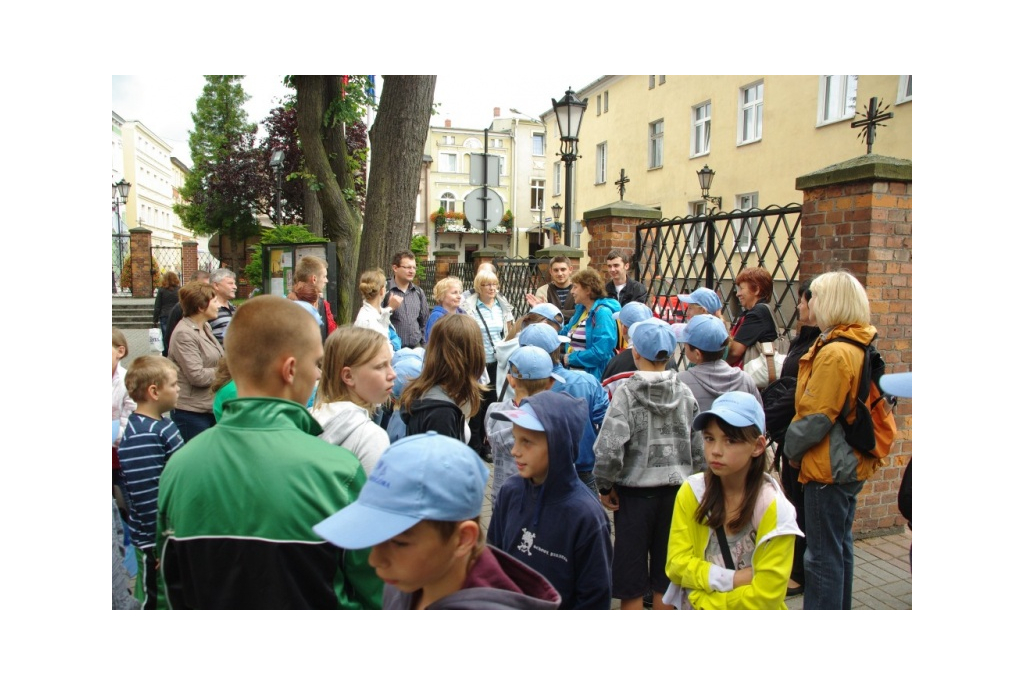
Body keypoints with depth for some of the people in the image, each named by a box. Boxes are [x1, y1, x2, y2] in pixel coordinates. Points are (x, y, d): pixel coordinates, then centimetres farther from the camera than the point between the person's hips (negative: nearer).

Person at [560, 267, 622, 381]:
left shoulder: (602, 312, -16)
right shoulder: (581, 309, 12)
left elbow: (600, 352, -24)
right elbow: (564, 334, 25)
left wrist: (570, 359, -15)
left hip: (592, 376, -8)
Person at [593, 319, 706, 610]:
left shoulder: (626, 393, -13)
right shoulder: (684, 393, 0)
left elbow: (609, 449, -20)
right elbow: (699, 447, 2)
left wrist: (605, 486, -6)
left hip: (635, 492, -4)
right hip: (676, 492, 4)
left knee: (631, 584, 8)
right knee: (665, 579, 16)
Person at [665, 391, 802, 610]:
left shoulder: (773, 508, -14)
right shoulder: (691, 492, -7)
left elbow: (766, 595, -12)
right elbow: (677, 563, -7)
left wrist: (704, 598, -10)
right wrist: (734, 579, -15)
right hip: (695, 608, 2)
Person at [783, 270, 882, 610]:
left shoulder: (834, 353, -22)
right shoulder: (860, 348, 9)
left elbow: (815, 417, -22)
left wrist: (792, 448, -5)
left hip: (828, 467, -10)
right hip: (851, 463, 10)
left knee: (822, 555, 0)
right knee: (840, 547, 21)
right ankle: (839, 608, 35)